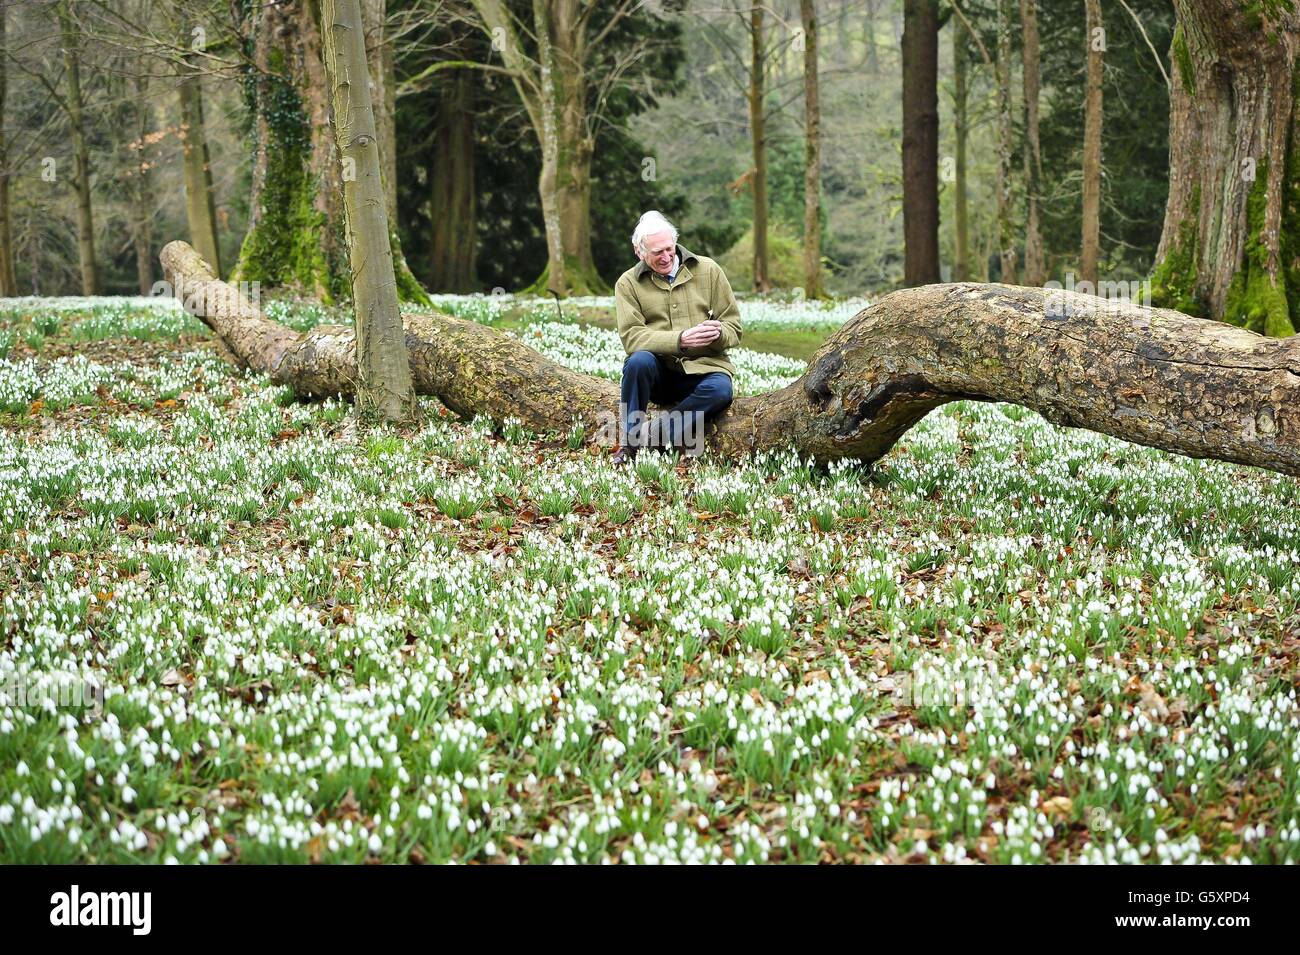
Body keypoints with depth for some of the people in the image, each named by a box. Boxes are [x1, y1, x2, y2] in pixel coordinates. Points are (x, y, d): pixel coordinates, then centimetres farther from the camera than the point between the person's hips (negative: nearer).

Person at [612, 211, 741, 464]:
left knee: (720, 390, -33)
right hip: (660, 372, 0)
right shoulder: (628, 283, 2)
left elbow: (734, 328, 7)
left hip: (703, 368, 1)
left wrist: (718, 334, -19)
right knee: (639, 361, -34)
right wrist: (679, 340, -27)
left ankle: (647, 434, -26)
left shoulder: (708, 270, 6)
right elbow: (631, 337, -12)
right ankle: (628, 443, -20)